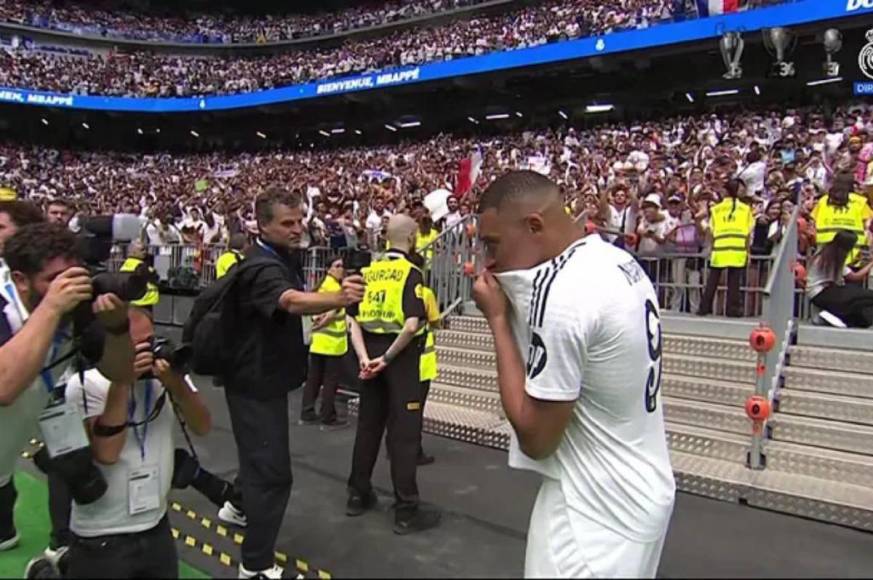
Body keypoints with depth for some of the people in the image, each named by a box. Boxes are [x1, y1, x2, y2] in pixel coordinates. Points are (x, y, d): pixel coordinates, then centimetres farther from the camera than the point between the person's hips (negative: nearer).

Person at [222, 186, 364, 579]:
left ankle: (239, 504, 52)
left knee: (261, 459, 28)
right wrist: (339, 298, -67)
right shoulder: (262, 266, -27)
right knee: (272, 471, -5)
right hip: (255, 381, -10)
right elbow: (292, 301, -49)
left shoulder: (285, 257, 6)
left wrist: (334, 286, 5)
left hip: (268, 375, 10)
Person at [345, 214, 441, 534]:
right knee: (404, 433, 2)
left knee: (367, 426, 17)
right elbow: (412, 325, -22)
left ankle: (358, 496, 29)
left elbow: (353, 319, 0)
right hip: (400, 356, -6)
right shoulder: (412, 273, -11)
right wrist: (388, 358, -14)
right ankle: (406, 511, 10)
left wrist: (364, 356, -5)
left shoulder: (368, 271, 6)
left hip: (371, 354, 6)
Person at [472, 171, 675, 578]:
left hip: (599, 509, -9)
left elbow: (536, 438, -20)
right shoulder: (616, 260, 2)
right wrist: (512, 306, 0)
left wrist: (497, 318, -16)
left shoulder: (560, 290, -26)